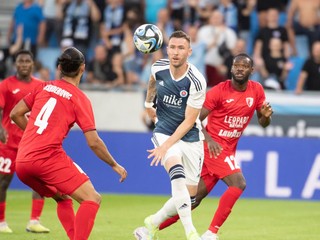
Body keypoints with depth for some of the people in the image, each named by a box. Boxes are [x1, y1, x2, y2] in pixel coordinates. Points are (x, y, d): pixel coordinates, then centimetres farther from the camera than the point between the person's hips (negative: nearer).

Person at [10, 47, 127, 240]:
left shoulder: (44, 87, 14)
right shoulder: (80, 98, 0)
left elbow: (15, 114, 19)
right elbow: (93, 142, -4)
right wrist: (115, 165, 9)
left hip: (22, 162, 7)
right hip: (49, 157, -7)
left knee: (63, 198, 26)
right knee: (92, 199, -6)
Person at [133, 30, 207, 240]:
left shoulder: (196, 81, -20)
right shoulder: (159, 68, -10)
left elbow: (188, 122, -17)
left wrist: (166, 146, -23)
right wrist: (148, 104, 29)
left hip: (190, 138, 0)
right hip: (164, 132, 0)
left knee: (190, 195, 3)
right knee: (177, 174, -28)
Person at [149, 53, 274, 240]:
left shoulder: (256, 90, 4)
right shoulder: (219, 91, -11)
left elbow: (263, 123, 12)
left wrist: (266, 116, -12)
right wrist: (208, 139, -27)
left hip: (228, 150, 6)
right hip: (214, 146, -6)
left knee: (195, 198, 5)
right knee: (239, 184, -23)